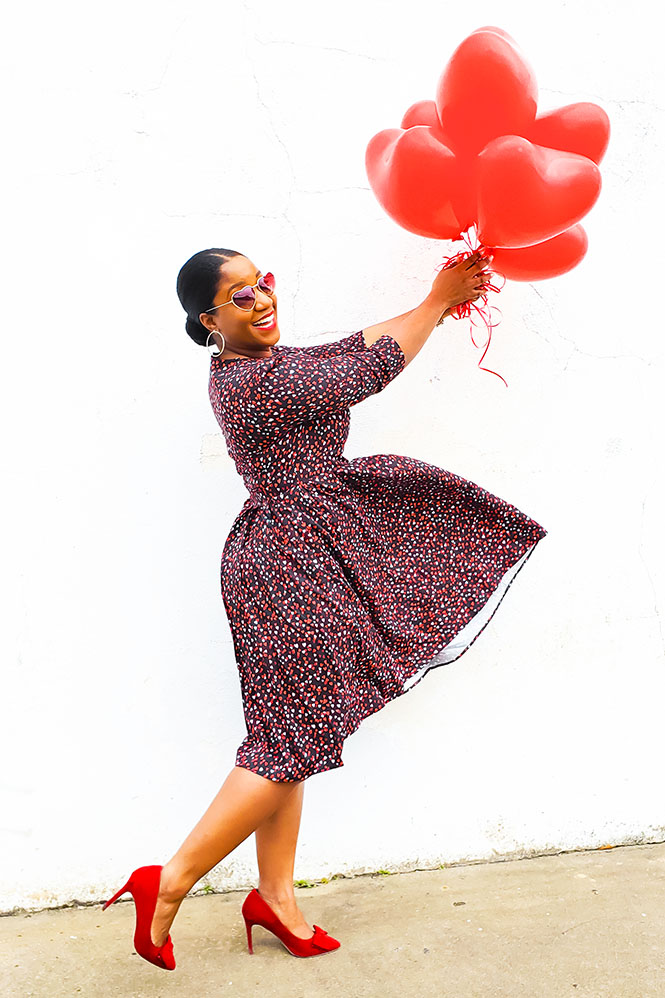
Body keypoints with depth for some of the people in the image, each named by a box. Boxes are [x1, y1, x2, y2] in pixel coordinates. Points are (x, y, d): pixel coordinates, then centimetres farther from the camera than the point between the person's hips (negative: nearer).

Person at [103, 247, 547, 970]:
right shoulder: (259, 382, -20)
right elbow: (366, 372, -15)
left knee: (288, 734, 15)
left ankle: (275, 897, 26)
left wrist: (443, 301, 8)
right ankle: (169, 885, 5)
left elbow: (349, 349, 13)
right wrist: (439, 300, -4)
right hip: (293, 564, -10)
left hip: (282, 551, 10)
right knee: (289, 740, -3)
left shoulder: (248, 366, 12)